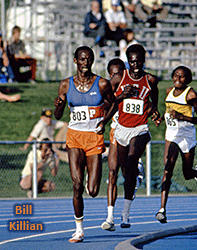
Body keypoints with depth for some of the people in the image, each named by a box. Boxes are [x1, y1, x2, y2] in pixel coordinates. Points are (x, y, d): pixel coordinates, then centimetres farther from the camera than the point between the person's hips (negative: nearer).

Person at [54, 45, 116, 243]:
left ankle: (93, 181, 34)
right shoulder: (66, 85, 2)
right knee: (77, 185, -11)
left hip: (95, 138, -1)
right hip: (74, 136, 1)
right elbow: (58, 116, 6)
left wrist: (104, 121, -2)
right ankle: (79, 230, 0)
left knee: (93, 191, -6)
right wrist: (58, 106, -15)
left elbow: (113, 104, 13)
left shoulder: (102, 84, -3)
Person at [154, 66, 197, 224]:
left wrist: (181, 116, -23)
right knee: (167, 170, -14)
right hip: (171, 135, 3)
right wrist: (161, 118, 8)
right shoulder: (169, 92, 6)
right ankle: (162, 209, -21)